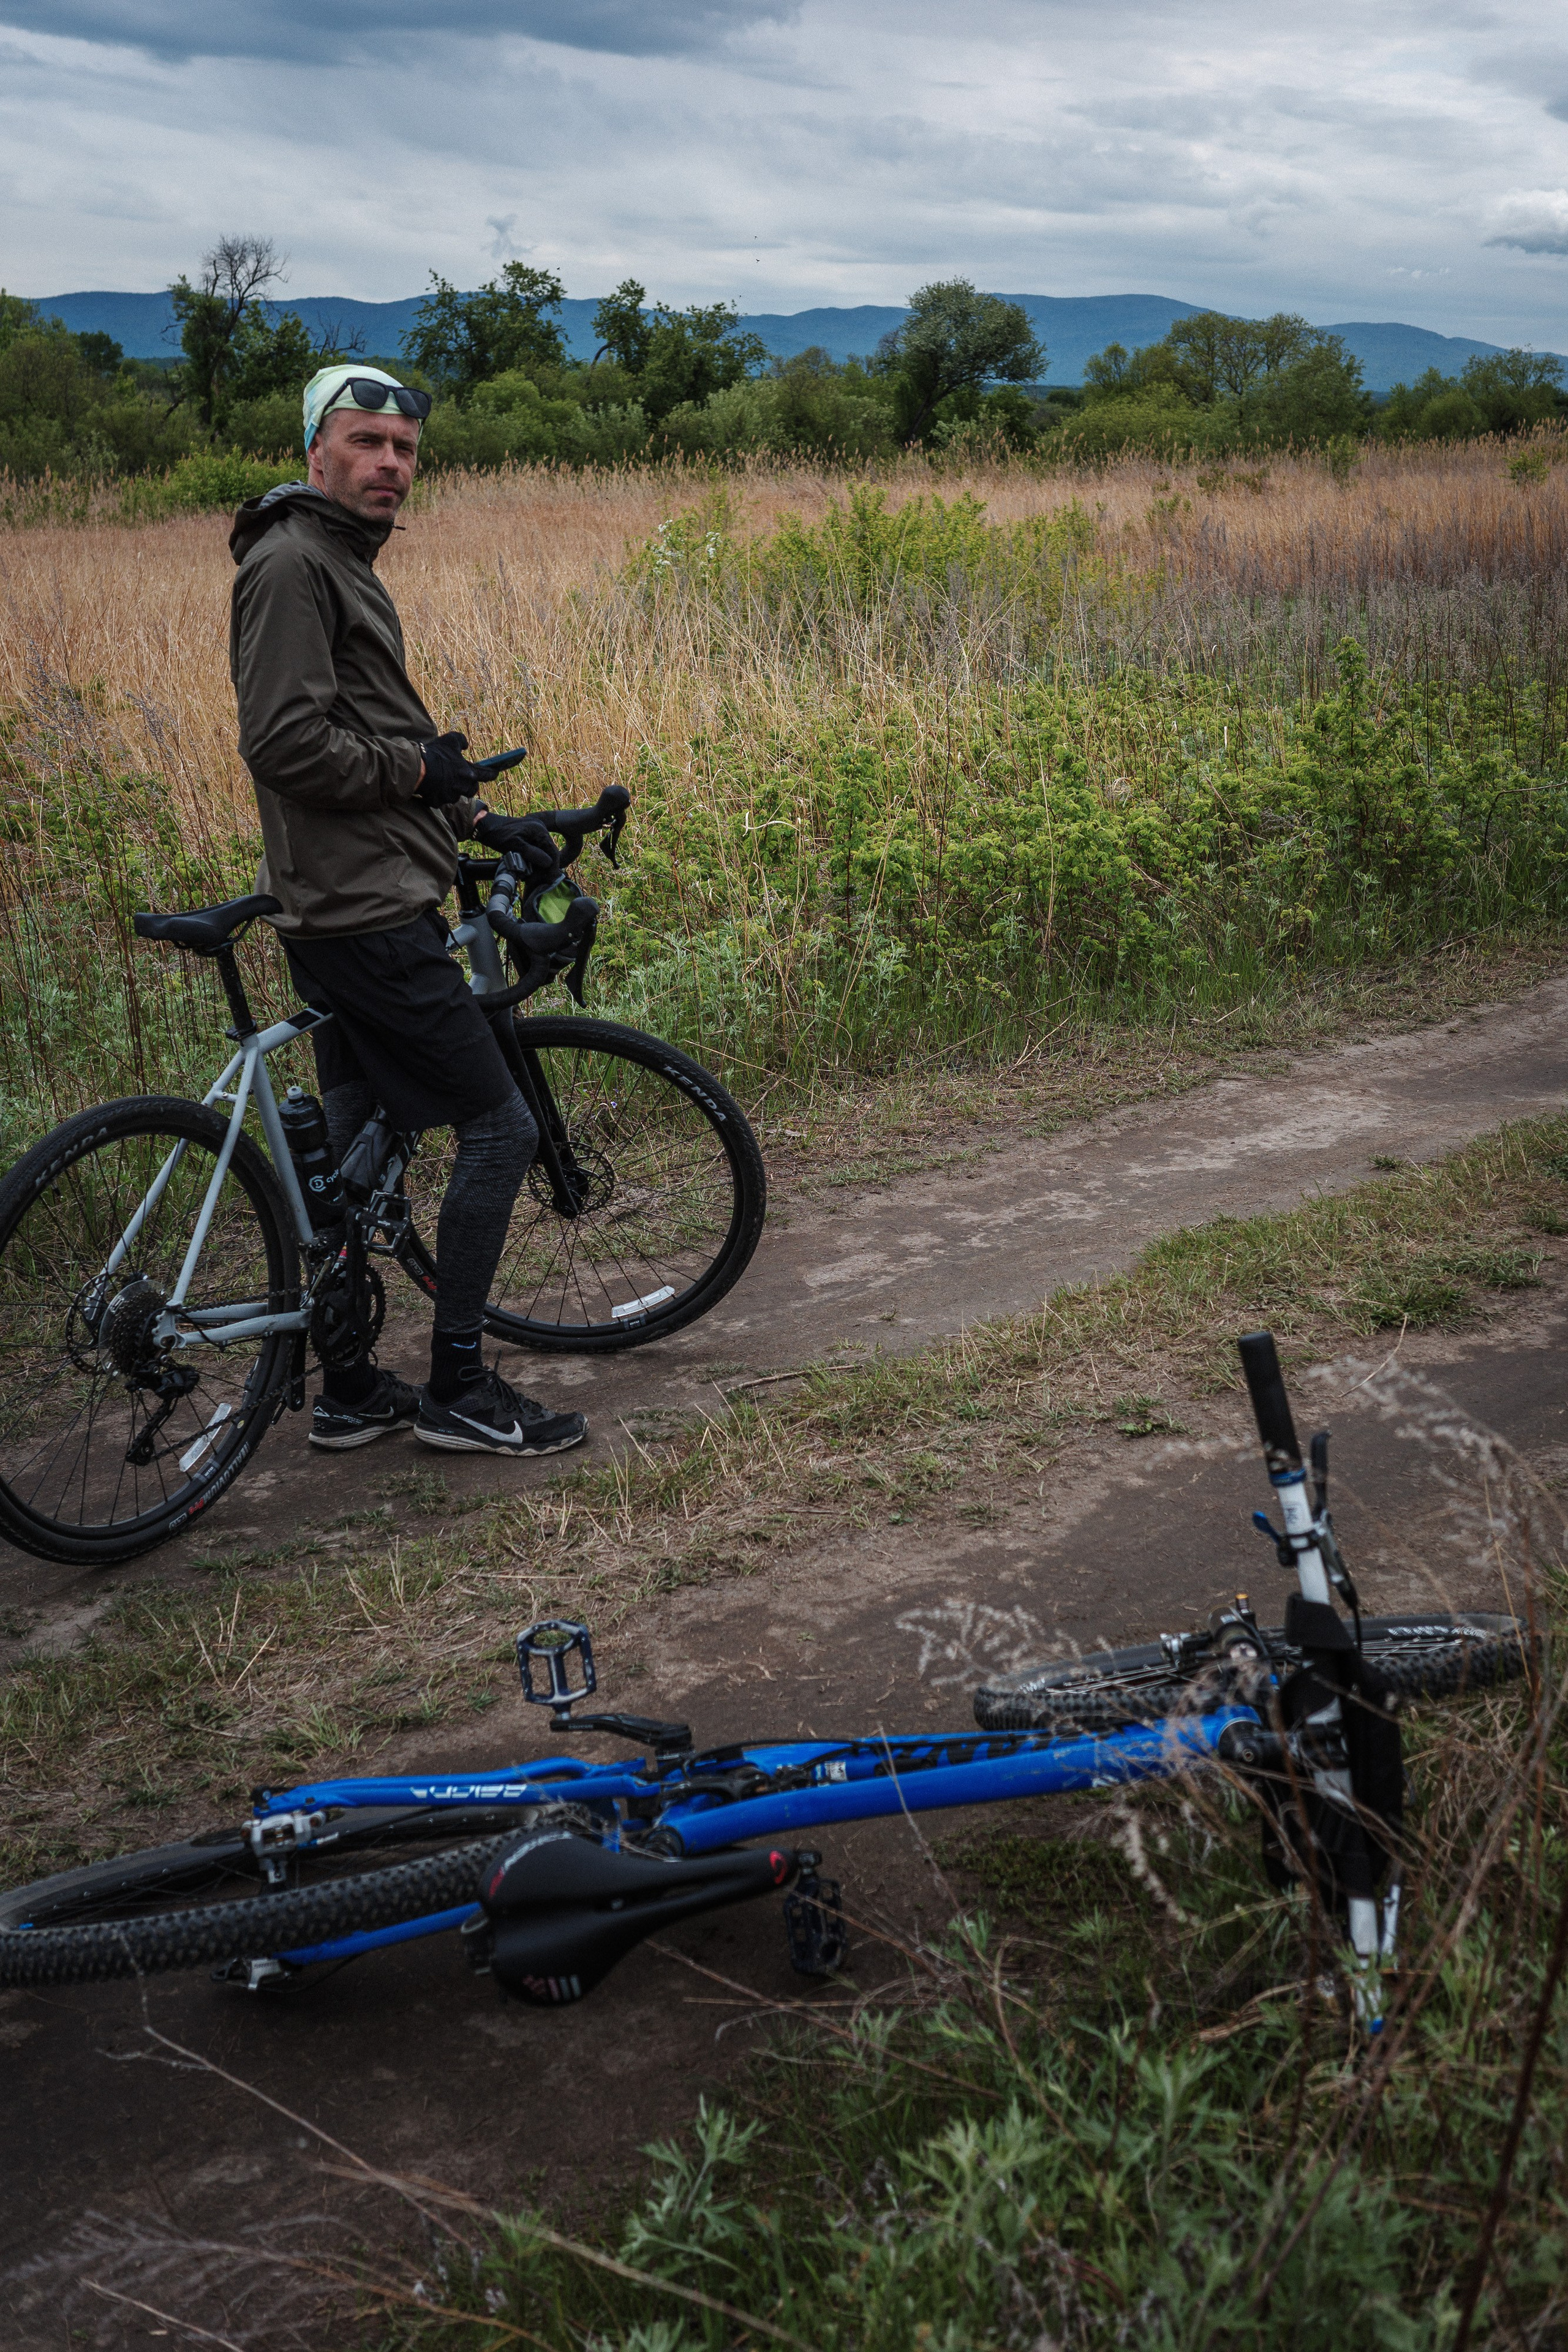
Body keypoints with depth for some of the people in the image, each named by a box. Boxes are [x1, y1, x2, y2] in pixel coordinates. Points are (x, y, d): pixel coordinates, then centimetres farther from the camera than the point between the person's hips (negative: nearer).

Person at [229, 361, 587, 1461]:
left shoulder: (343, 564, 20)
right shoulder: (292, 563, -13)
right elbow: (286, 742, -22)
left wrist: (479, 819, 18)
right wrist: (417, 766, -11)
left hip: (357, 907, 11)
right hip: (366, 915, -11)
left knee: (359, 1147, 14)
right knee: (500, 1129, -5)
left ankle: (349, 1392, 24)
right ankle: (457, 1389, 5)